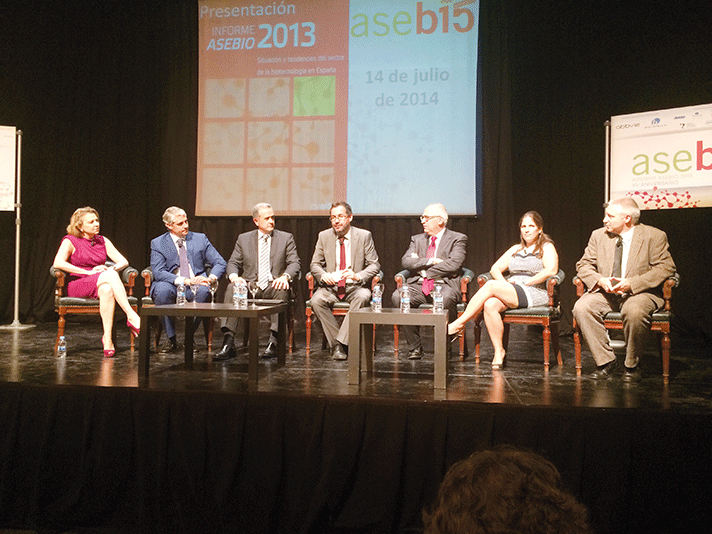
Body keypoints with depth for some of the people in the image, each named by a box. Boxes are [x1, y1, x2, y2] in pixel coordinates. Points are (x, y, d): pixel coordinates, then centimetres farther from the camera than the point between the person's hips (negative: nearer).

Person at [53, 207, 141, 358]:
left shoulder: (102, 241, 16)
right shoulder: (70, 241, 3)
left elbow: (123, 261, 10)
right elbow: (58, 263, -15)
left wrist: (110, 269, -13)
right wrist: (89, 272, -19)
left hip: (101, 284, 3)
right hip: (77, 285, -3)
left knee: (107, 289, -37)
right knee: (110, 276, -33)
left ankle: (107, 337, -39)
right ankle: (132, 316, -38)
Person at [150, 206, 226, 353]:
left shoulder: (200, 239, 10)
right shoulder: (157, 243, 4)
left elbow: (220, 263, 7)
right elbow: (158, 272, -10)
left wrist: (211, 278, -16)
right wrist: (184, 280, -23)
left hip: (196, 284, 1)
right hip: (172, 285, -1)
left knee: (204, 290, -34)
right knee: (162, 290, -35)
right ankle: (171, 339, -19)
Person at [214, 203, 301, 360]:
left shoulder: (286, 238, 12)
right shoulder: (243, 239, 15)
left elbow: (295, 263, 2)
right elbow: (233, 263, 10)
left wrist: (285, 276, -20)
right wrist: (234, 276, -15)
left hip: (274, 286, -1)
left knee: (282, 291, -35)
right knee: (232, 288, -29)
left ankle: (273, 341, -35)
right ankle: (229, 343, -34)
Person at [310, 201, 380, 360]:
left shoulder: (364, 236, 1)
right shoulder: (324, 236, 7)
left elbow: (374, 264, 0)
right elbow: (315, 264, 9)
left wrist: (358, 276, -21)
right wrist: (323, 275, -15)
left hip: (354, 286, -2)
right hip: (331, 286, 2)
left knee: (363, 296, -36)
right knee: (316, 300, -30)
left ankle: (341, 341, -30)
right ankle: (336, 344, -19)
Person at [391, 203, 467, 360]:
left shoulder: (458, 239, 8)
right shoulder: (417, 239, 22)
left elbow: (453, 264, -9)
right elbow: (406, 261, 5)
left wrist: (424, 271, -6)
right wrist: (430, 261, -8)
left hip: (444, 284, -4)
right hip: (419, 285, 4)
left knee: (446, 298, -38)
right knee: (397, 297, -26)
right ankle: (414, 347, -15)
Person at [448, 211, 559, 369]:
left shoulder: (546, 247, 7)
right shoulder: (515, 249, 25)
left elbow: (551, 270, -12)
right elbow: (495, 268, 19)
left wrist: (525, 282, -12)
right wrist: (503, 282, -2)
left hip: (535, 294, -5)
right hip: (511, 293, 5)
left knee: (490, 286, -26)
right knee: (490, 305, -29)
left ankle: (459, 323, -21)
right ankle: (498, 351, -21)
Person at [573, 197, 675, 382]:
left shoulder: (654, 236, -2)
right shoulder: (598, 236, 9)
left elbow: (666, 267, -9)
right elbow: (584, 265, 10)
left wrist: (632, 283, -21)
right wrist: (599, 280, -13)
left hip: (641, 292, -4)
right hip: (605, 293, 4)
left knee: (634, 311, -38)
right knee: (581, 308, -25)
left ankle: (632, 365, -14)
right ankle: (606, 360, -11)